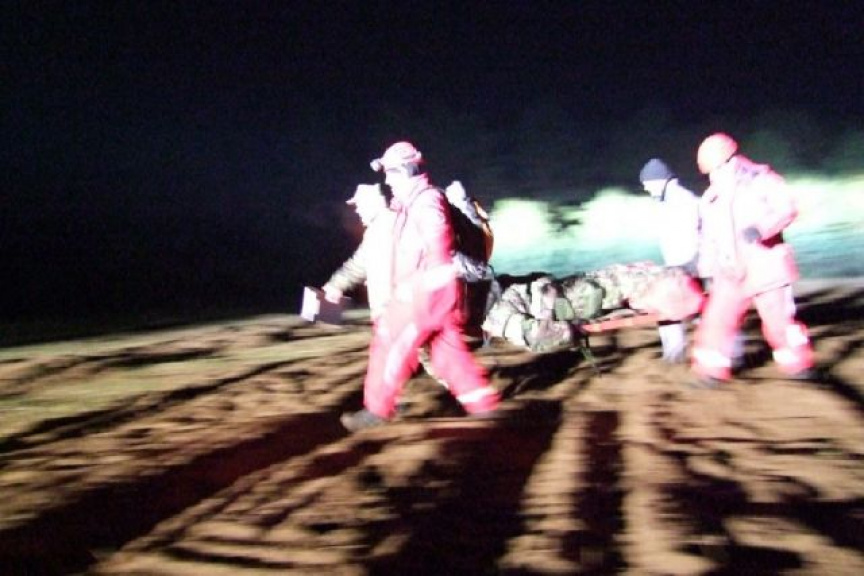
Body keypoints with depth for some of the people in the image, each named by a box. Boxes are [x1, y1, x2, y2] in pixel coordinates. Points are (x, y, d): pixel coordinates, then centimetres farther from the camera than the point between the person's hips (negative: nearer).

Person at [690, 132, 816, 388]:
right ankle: (712, 372, 4)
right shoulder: (711, 199, 13)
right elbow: (709, 239, 20)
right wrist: (706, 270, 17)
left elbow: (787, 209, -12)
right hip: (731, 272, 4)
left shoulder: (762, 180, -2)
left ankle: (798, 365, 20)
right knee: (716, 319, -5)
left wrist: (761, 228, -28)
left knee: (779, 318, 1)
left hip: (765, 265, -4)